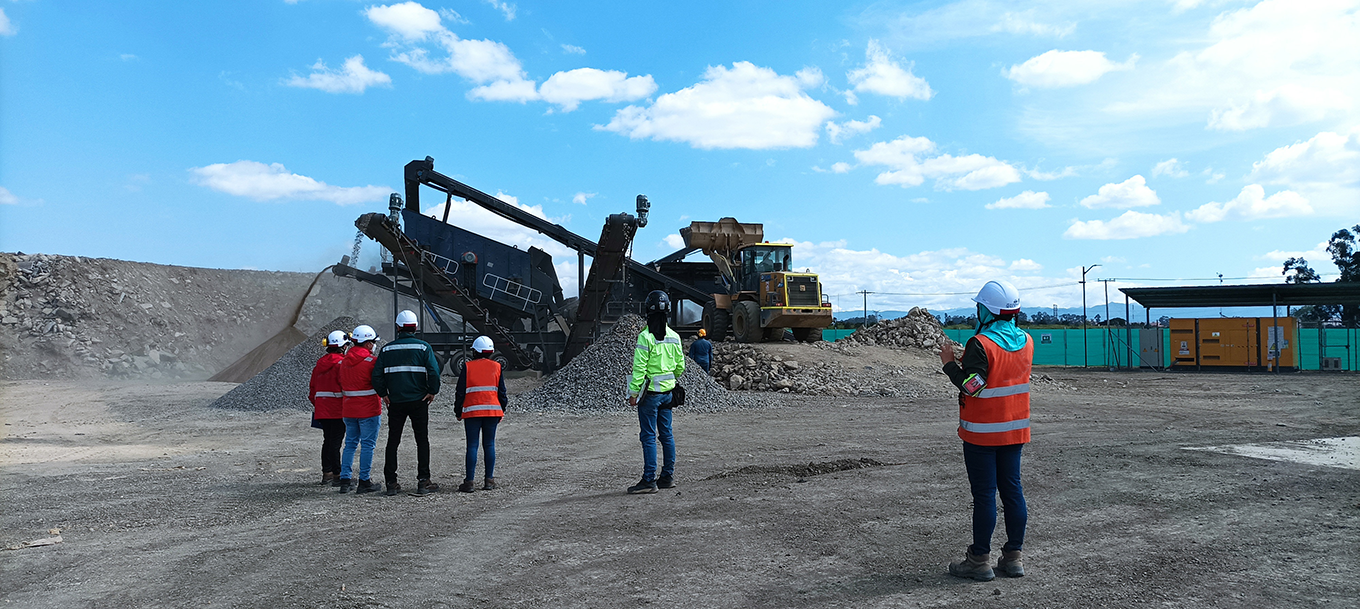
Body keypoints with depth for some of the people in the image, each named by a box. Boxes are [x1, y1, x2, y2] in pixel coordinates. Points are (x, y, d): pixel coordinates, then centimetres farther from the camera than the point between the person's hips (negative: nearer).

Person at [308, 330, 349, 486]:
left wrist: (316, 405, 25)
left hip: (322, 409, 7)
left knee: (327, 440, 14)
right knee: (336, 441, -5)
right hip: (338, 410, -7)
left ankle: (327, 473, 19)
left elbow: (312, 388, 17)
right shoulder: (341, 363, -12)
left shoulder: (319, 363, 12)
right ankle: (337, 475, -1)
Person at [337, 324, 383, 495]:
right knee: (367, 445, 0)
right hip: (369, 409, -6)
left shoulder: (344, 361, 9)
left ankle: (345, 480, 13)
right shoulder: (372, 361, -12)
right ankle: (364, 482, 2)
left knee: (350, 443, 14)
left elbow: (341, 384, 15)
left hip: (348, 409, 7)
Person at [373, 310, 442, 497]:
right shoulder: (423, 347, -3)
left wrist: (383, 394, 9)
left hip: (395, 402, 2)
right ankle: (423, 481, 2)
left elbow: (377, 375, -2)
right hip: (419, 400, -2)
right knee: (422, 440, 5)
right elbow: (434, 371, -14)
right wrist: (432, 392, -3)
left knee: (393, 441, 10)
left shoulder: (386, 349, 4)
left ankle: (391, 483, 9)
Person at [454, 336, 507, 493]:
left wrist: (458, 411, 10)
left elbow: (460, 392, 1)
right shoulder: (496, 367, 6)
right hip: (493, 411, 2)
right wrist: (502, 411, 18)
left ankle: (469, 481, -1)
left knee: (472, 445, 0)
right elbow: (502, 392, 8)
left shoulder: (467, 367, 0)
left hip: (472, 411, -2)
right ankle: (489, 480, 7)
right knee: (489, 445, 7)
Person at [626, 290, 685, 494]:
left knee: (648, 436, -3)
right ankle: (668, 476, 19)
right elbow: (680, 366, 11)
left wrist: (633, 393, -10)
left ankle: (649, 480, 0)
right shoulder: (674, 336, 5)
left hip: (650, 393, -7)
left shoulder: (646, 336, -15)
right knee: (666, 434, 13)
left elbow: (639, 368, -16)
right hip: (667, 392, 7)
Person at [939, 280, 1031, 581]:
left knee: (984, 494, -1)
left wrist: (949, 363, -8)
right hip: (1015, 430, 7)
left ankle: (980, 561, 7)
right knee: (1012, 490, 11)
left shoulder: (980, 344, -19)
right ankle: (1013, 557, 18)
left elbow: (970, 386, -21)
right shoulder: (1026, 341, 5)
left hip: (982, 433, -7)